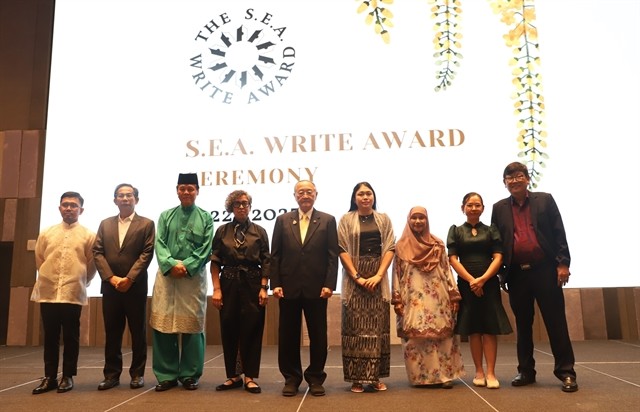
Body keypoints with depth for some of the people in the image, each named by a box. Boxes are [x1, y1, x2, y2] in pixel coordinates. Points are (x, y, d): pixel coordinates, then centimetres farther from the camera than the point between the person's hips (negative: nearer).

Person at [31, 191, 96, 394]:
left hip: (73, 294, -2)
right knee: (50, 337, 9)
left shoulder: (88, 235, 1)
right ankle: (49, 377, 19)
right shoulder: (46, 234, 9)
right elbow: (39, 261, 16)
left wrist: (79, 283, 8)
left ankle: (68, 376, 15)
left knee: (71, 337, 5)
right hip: (48, 293, 2)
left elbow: (91, 265, 5)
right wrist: (49, 279, 16)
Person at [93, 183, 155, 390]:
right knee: (111, 332, 7)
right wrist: (111, 277, -9)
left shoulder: (146, 224, 3)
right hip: (110, 286, 3)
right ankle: (112, 374, 16)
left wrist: (129, 278, -14)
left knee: (138, 332, 4)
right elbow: (97, 252, 5)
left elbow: (147, 253, -6)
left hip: (135, 286, -3)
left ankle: (137, 374, 13)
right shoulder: (105, 224, 13)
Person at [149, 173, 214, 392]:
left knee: (192, 325, 2)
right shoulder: (166, 216, 12)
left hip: (194, 277, -2)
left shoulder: (205, 217, 5)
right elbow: (160, 244, 2)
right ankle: (166, 375, 13)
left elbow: (206, 249, -2)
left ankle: (190, 375, 13)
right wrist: (171, 264, -14)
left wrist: (186, 266, -13)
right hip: (167, 275, 2)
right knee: (163, 324, 1)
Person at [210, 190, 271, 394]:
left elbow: (266, 262, 1)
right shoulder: (222, 231, 6)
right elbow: (215, 262, 3)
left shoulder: (259, 231, 4)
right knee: (228, 330, 6)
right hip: (229, 284, 1)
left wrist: (264, 288, -8)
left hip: (252, 284, -1)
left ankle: (250, 377, 11)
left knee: (251, 330, 1)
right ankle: (232, 376, 19)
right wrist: (216, 289, -5)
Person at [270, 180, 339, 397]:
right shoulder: (282, 220, 8)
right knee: (288, 336, 8)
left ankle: (315, 378, 22)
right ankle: (291, 378, 22)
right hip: (288, 287, 1)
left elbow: (333, 256, 0)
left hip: (316, 288, -1)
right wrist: (275, 284, -3)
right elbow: (275, 255, 5)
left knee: (318, 336, 7)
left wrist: (329, 284, -9)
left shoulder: (328, 220, 4)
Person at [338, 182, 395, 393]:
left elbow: (390, 248, 2)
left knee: (377, 326, 4)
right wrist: (357, 277, -12)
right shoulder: (346, 220, 3)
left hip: (378, 278, 2)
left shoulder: (384, 219, 8)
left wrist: (378, 275, -9)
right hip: (354, 278, -2)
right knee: (355, 326, -1)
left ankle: (375, 376, 12)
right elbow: (342, 250, -3)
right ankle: (356, 378, 6)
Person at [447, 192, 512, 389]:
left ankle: (490, 373, 1)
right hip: (466, 283, 0)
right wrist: (471, 280, -12)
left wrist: (482, 279, -13)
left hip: (489, 283, 0)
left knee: (490, 328, -3)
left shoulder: (491, 230, 10)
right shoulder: (455, 231, 8)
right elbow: (453, 259, -1)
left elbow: (498, 257, 1)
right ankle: (479, 372, 12)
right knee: (473, 329, 4)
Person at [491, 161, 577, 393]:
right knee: (523, 324, 9)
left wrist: (563, 263, -7)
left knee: (556, 321, 1)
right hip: (517, 274, 2)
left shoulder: (545, 200, 5)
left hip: (545, 270, -2)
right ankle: (526, 371, 19)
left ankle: (566, 372, 11)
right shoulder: (499, 208, 10)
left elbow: (559, 233, 1)